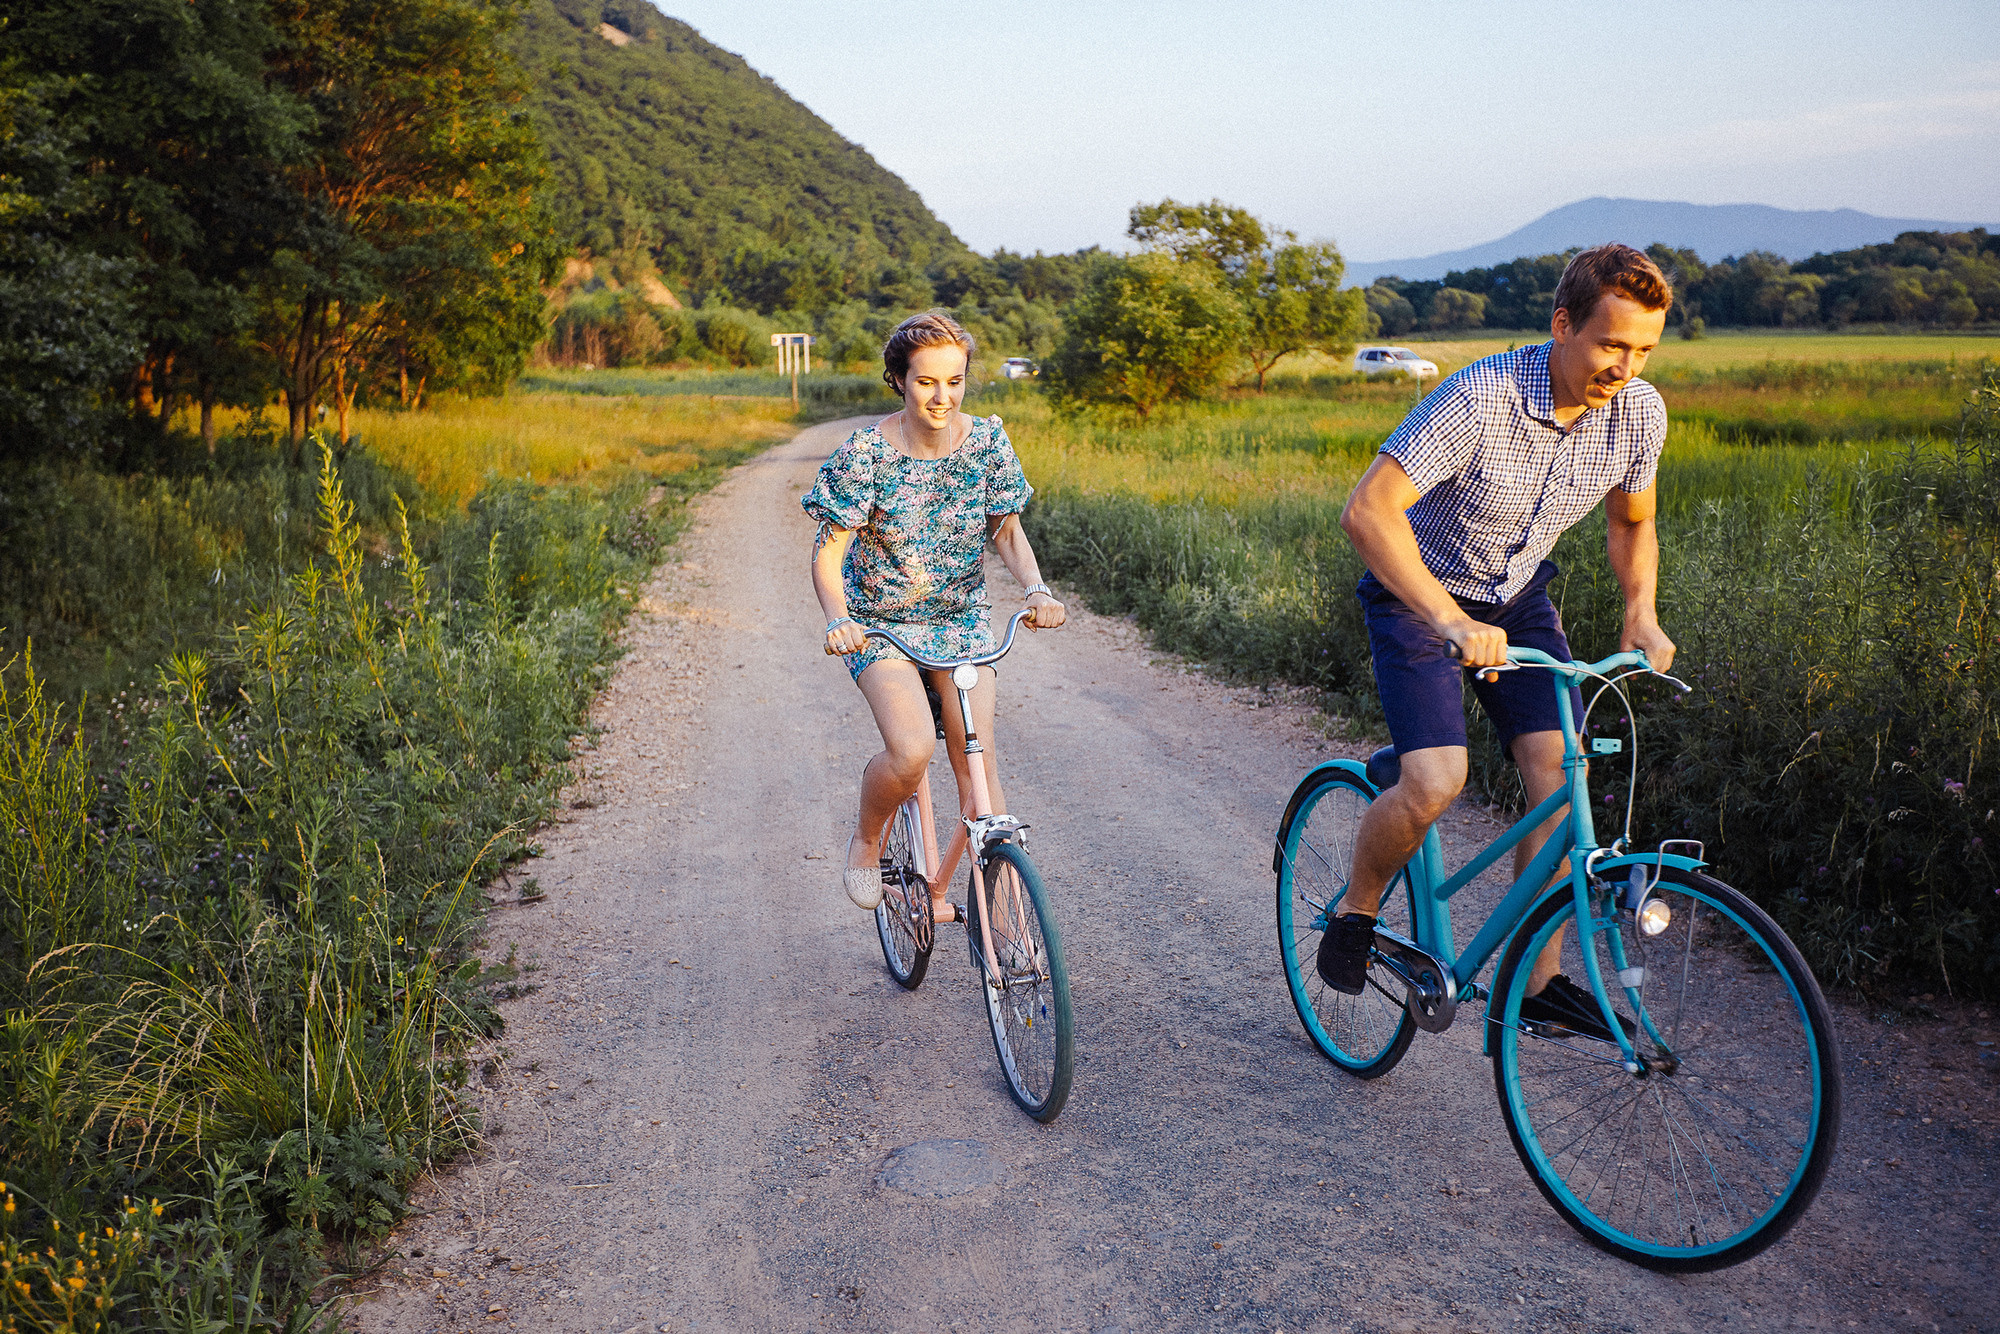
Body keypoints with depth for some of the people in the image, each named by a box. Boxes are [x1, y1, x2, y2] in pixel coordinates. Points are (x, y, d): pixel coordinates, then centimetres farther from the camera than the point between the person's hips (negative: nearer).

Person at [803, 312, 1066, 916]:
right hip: (881, 623, -3)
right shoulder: (865, 452, -16)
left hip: (961, 621, 3)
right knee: (912, 751, -25)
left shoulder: (987, 441, -7)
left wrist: (1036, 588, -18)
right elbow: (828, 551, -14)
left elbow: (1007, 530, 1)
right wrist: (838, 618, -33)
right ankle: (867, 837, 8)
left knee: (980, 768, -9)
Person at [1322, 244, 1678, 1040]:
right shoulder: (1481, 399, -30)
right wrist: (1452, 622, -44)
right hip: (1419, 592, -5)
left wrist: (1641, 613, -10)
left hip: (1519, 595, 5)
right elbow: (1367, 511, -36)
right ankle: (1356, 911, 8)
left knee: (1560, 775, -9)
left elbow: (1631, 523, 8)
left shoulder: (1639, 413, -11)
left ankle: (1538, 979, 6)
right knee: (1435, 783, -21)